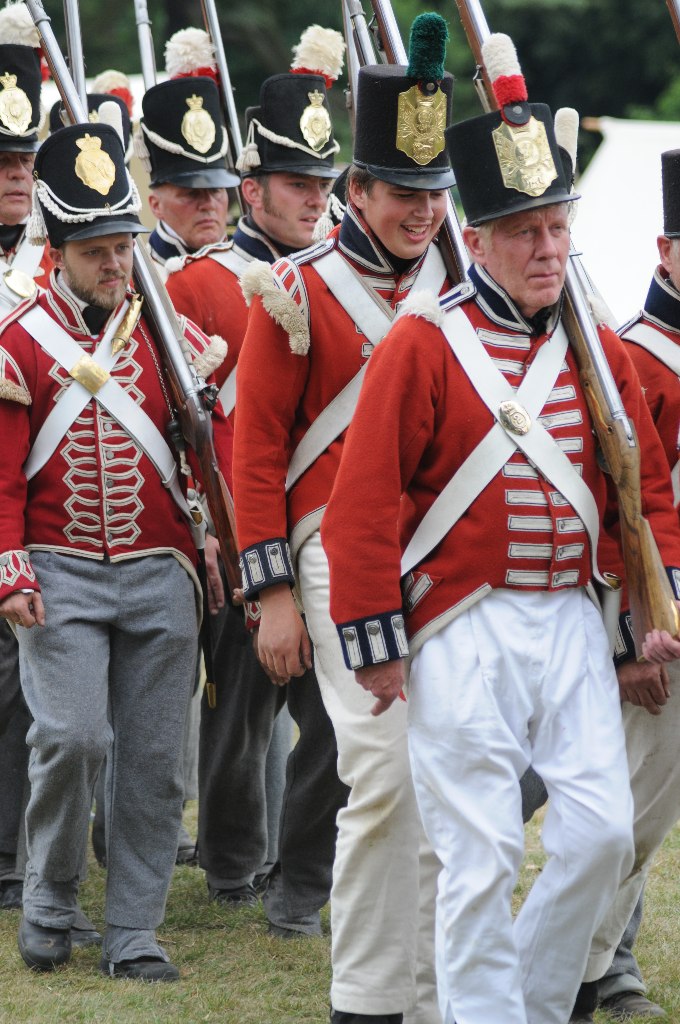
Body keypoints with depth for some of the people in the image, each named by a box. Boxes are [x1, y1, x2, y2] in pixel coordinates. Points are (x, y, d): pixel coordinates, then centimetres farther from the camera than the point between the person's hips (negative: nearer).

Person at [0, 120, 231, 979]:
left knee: (153, 759, 2)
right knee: (72, 736, -15)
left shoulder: (169, 333, 6)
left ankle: (133, 935, 10)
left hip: (158, 576, 3)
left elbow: (220, 444, 5)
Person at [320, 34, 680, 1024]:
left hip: (572, 621, 5)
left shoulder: (597, 349, 9)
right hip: (465, 633, -5)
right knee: (483, 853, -3)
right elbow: (366, 500, -8)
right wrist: (376, 643, -10)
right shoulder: (423, 344, -7)